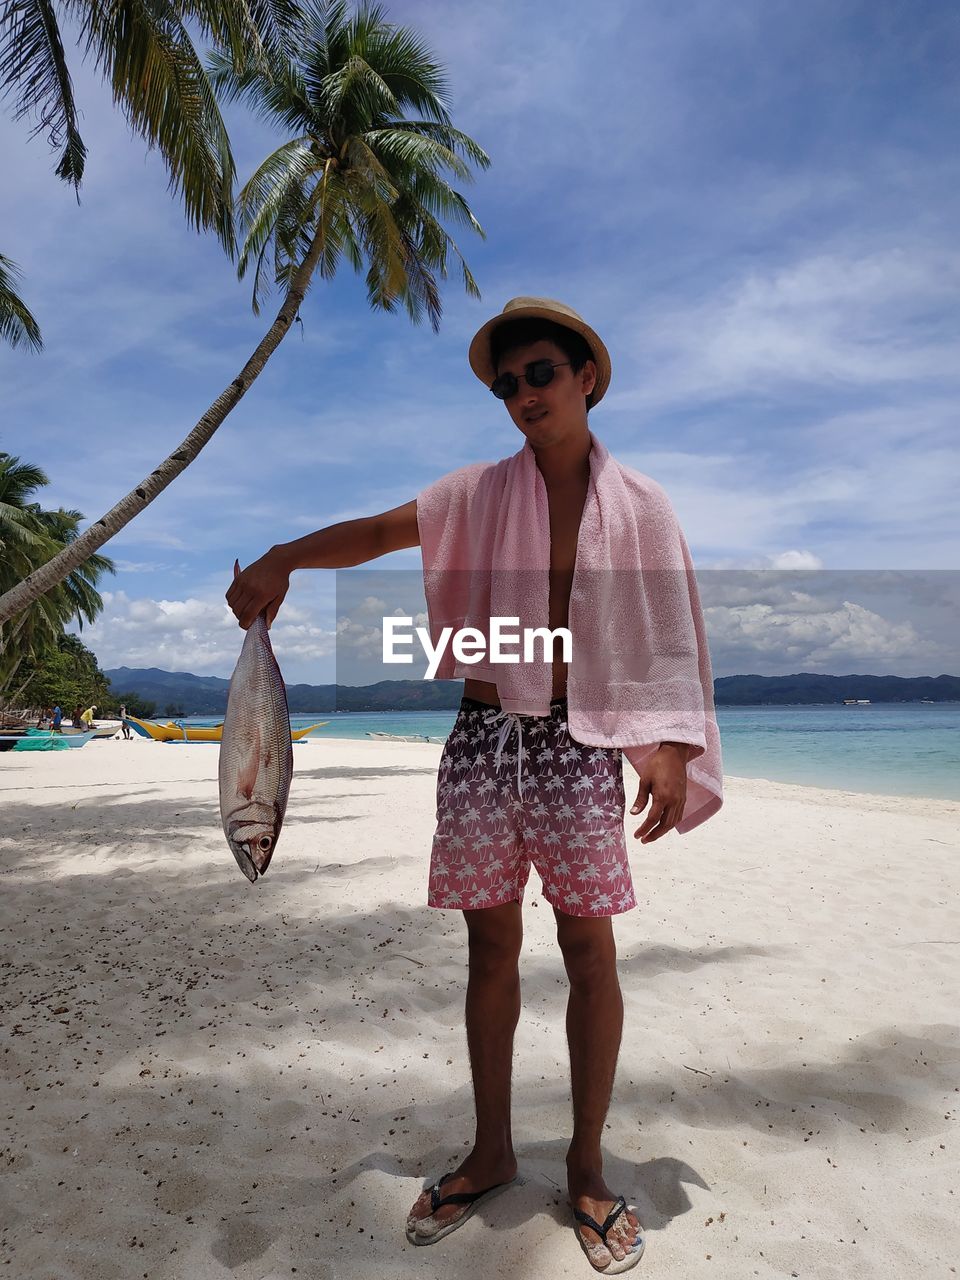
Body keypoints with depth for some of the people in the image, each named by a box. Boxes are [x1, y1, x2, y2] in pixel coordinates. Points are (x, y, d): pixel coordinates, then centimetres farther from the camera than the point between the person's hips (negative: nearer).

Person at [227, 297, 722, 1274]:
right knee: (490, 944, 9)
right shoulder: (481, 491, 7)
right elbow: (376, 532, -3)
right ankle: (491, 1152, 27)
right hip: (483, 735, 1)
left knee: (588, 947, 1)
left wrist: (672, 747, -3)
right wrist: (282, 557, -20)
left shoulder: (637, 501, 6)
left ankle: (586, 1167, 21)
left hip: (581, 738, -1)